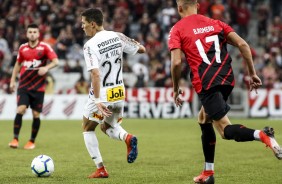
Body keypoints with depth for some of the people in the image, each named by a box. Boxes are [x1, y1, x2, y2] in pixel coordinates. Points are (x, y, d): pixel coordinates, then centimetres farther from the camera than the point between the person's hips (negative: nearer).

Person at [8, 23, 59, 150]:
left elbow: (55, 61, -10)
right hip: (23, 86, 1)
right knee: (20, 110, -15)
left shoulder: (45, 47, -3)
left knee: (36, 114, 1)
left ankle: (32, 141, 15)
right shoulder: (23, 48, 7)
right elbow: (18, 64, 20)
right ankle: (15, 139, -10)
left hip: (38, 87, -1)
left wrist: (46, 68, -29)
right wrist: (13, 80, 16)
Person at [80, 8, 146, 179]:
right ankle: (127, 137, -7)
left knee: (88, 129, 17)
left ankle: (101, 169, 9)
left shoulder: (90, 45, -18)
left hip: (102, 95, -6)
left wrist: (97, 101, -28)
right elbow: (141, 49, 8)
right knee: (108, 127, 27)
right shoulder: (117, 37, -1)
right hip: (119, 94, 6)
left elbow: (95, 74, -27)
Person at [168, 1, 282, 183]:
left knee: (226, 129, -7)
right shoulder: (215, 23, 17)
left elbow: (176, 62, -8)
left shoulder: (177, 30, 5)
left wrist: (176, 89, 6)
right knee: (204, 119, 24)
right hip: (227, 79, 6)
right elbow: (242, 44, 7)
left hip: (206, 84, -6)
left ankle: (262, 135, -38)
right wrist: (253, 73, 10)